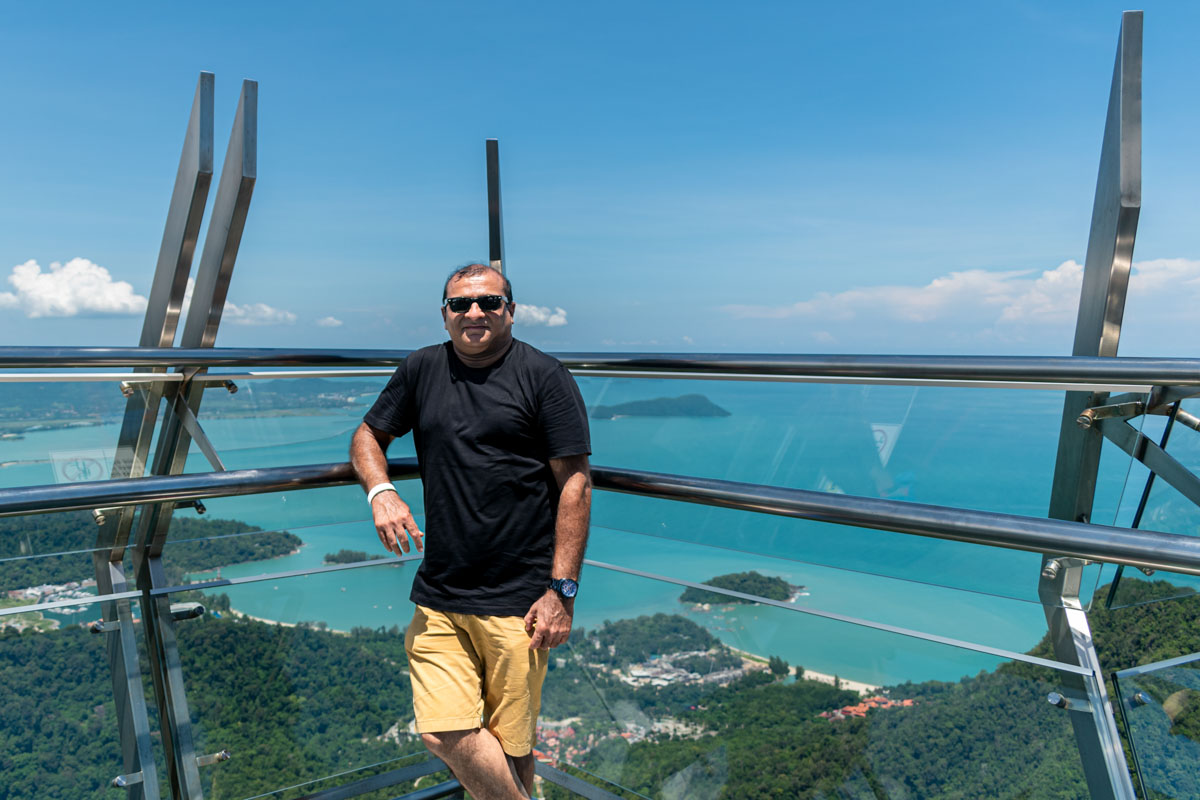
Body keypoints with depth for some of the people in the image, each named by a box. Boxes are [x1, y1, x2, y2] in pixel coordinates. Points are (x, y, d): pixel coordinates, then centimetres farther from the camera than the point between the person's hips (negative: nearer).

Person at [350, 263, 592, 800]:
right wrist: (380, 492, -2)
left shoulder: (544, 377, -3)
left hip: (518, 600, -3)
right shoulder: (422, 370, 9)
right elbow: (367, 437, 21)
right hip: (437, 596, 4)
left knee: (510, 746, 5)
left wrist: (562, 591, -11)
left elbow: (575, 483, -6)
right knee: (444, 735, -6)